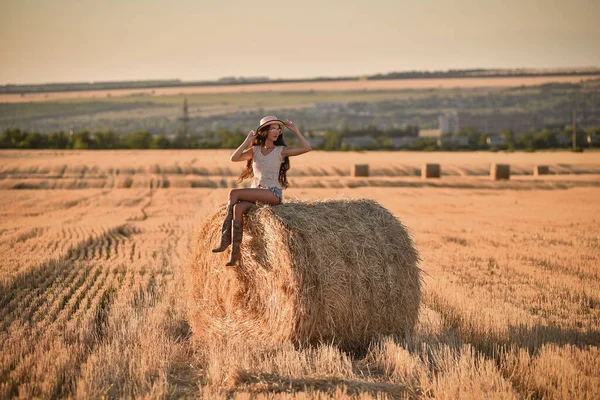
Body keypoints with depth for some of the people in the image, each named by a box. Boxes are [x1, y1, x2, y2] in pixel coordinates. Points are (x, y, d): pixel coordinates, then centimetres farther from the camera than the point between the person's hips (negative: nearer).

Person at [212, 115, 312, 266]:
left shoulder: (281, 151, 4)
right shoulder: (254, 150, 13)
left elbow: (306, 148, -7)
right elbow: (234, 158, -2)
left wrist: (294, 130, -4)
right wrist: (247, 140, -4)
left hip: (273, 194, -3)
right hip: (254, 193, 4)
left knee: (234, 193, -27)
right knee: (238, 207, -32)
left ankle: (225, 240, -24)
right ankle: (235, 252, -33)